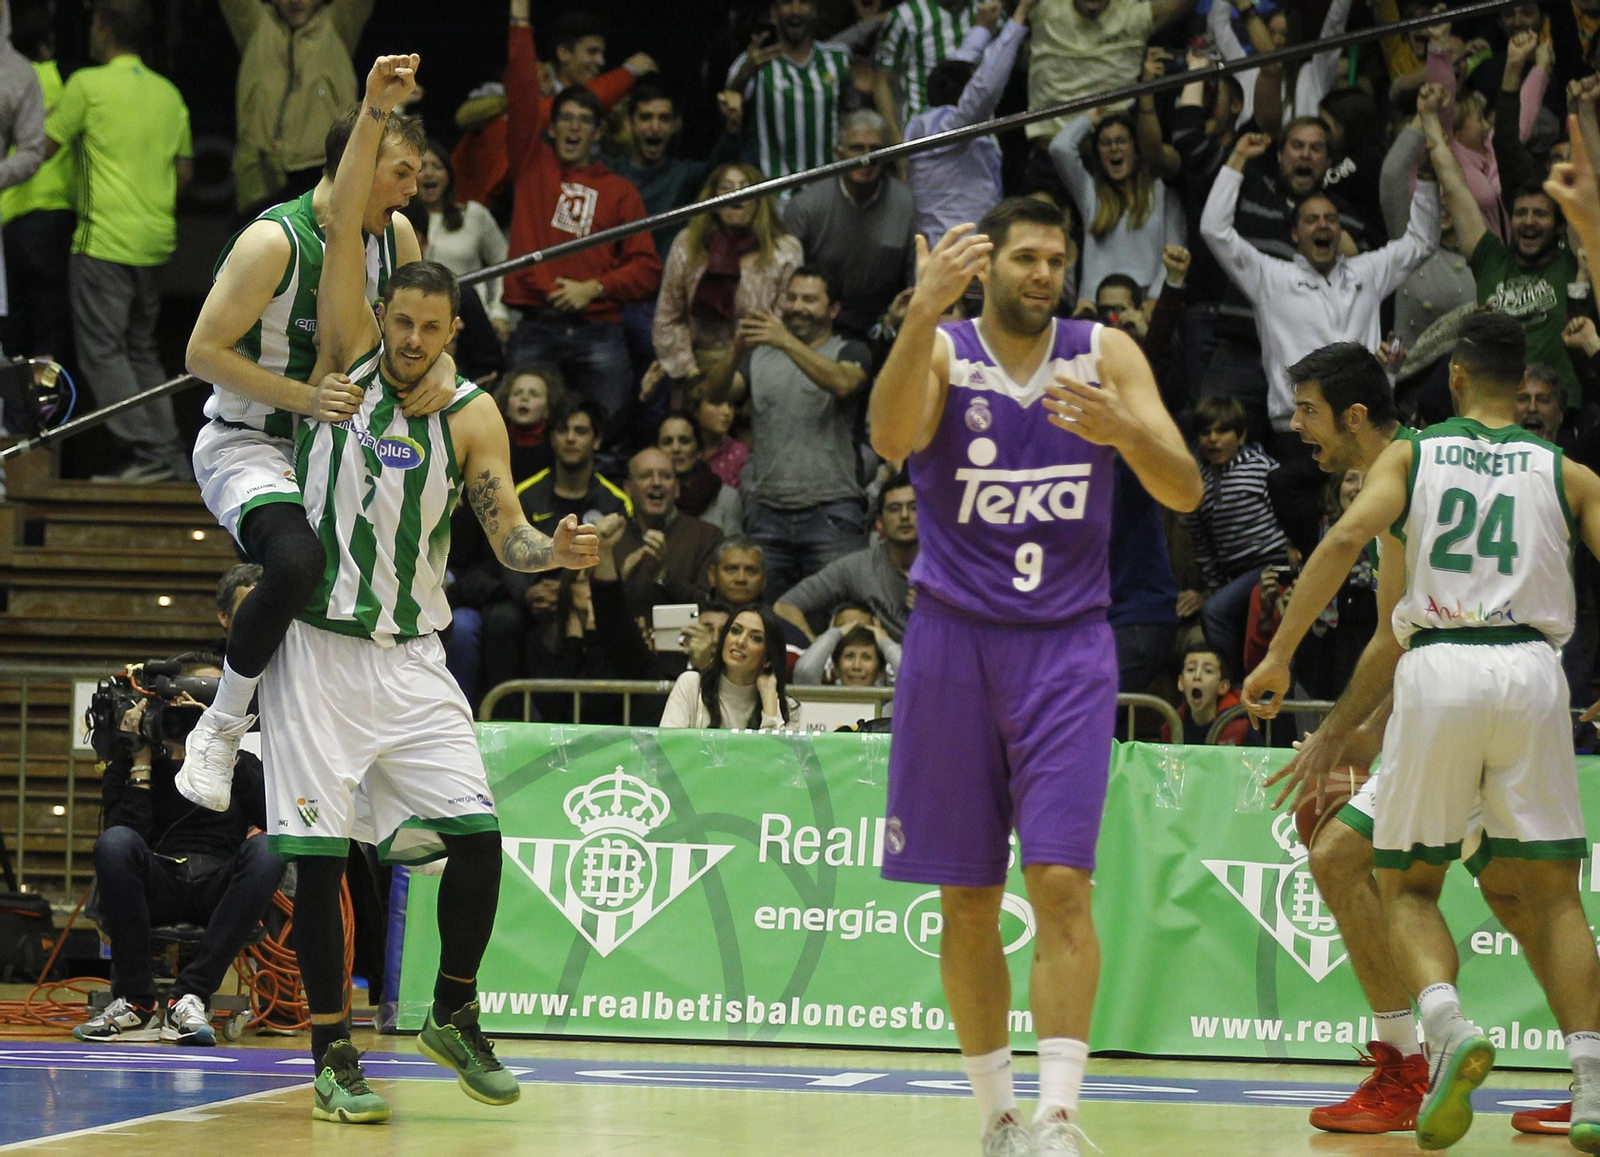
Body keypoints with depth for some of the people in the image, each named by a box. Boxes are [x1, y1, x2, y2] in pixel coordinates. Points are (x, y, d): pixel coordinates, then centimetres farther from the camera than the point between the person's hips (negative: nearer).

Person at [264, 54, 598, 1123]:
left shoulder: (473, 414, 2)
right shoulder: (348, 361, -1)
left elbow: (506, 532, -3)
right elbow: (344, 232, -11)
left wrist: (554, 551, -26)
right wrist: (374, 114, -20)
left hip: (412, 659, 2)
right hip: (318, 648, -2)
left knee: (477, 836, -7)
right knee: (318, 854, -5)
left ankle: (454, 1014, 15)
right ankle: (333, 1053, 4)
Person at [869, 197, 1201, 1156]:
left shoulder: (1105, 355, 1)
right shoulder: (940, 349, -2)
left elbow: (1185, 491, -7)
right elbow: (892, 438, -24)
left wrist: (1120, 428, -27)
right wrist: (926, 312, -36)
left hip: (1067, 645, 0)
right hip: (955, 640, 0)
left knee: (1061, 881, -14)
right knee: (968, 900, 5)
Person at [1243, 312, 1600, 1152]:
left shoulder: (1410, 456, 12)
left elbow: (1346, 538, -5)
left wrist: (1279, 656, -5)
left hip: (1437, 673, -1)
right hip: (1530, 668, 1)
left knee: (1407, 885, 12)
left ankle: (1447, 1027, -17)